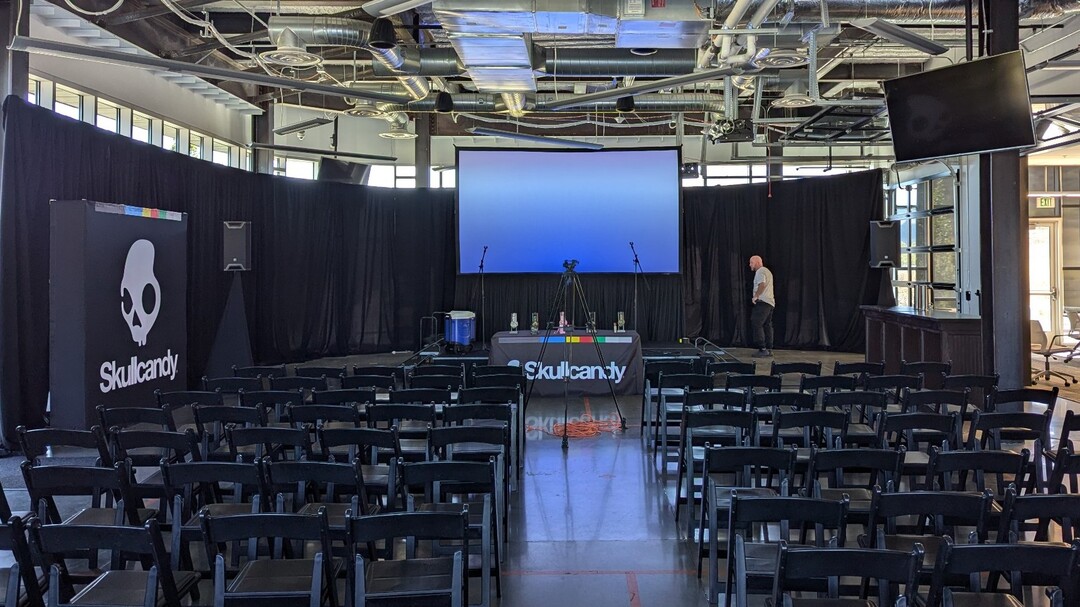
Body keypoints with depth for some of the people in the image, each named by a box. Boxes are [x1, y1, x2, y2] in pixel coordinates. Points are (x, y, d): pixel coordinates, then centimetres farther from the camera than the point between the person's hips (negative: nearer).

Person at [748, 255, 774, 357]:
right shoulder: (767, 271, 25)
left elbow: (762, 284, -25)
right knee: (767, 325, 11)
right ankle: (769, 349, 12)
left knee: (756, 324, -14)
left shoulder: (760, 271, -9)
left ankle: (762, 349, -19)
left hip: (762, 302, -11)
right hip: (770, 302, 11)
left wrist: (755, 296, -20)